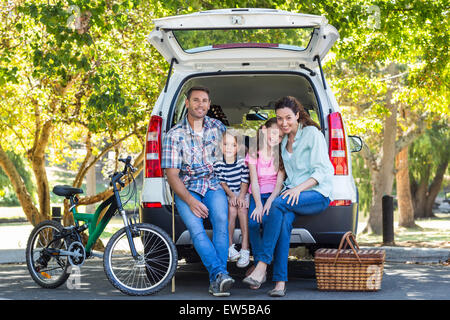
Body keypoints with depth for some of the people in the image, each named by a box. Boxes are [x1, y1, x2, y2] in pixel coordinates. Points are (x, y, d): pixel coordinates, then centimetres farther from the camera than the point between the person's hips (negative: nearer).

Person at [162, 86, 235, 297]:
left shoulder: (218, 127, 9)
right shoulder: (174, 135, -1)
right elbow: (171, 175, -4)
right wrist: (190, 200, -17)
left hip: (214, 185, 1)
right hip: (186, 189, -1)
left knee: (221, 220, -29)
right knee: (195, 228, -30)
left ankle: (216, 280, -31)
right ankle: (220, 274, -38)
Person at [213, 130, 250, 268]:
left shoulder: (242, 163, -3)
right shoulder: (218, 164, -4)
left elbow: (245, 182, -4)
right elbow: (222, 183, -4)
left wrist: (241, 197, -18)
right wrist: (231, 195, -18)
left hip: (242, 194, 0)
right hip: (226, 195, 0)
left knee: (242, 209, -27)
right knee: (232, 209, -28)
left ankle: (245, 249, -27)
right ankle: (229, 246, -19)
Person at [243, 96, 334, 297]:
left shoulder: (312, 133, -3)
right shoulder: (285, 141, 19)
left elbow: (323, 170, -10)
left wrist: (299, 188, -22)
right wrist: (289, 189, 2)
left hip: (317, 194, -5)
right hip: (293, 193, 5)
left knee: (278, 204, -34)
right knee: (285, 218, -31)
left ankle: (263, 264, -34)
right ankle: (280, 282, -39)